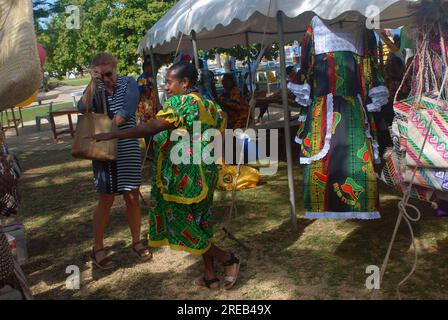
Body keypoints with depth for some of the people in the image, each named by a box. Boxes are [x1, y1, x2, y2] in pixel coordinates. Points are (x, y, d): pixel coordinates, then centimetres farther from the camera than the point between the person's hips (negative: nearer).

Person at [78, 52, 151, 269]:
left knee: (132, 197, 8)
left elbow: (128, 108, -17)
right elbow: (83, 108, -18)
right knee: (106, 200, 1)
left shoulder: (128, 83, 0)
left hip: (128, 149, 1)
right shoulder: (94, 89, 2)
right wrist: (93, 83, -25)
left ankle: (136, 242, 25)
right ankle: (97, 249, 16)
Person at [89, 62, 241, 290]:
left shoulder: (181, 102, -16)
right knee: (199, 223, 16)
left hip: (184, 177, -9)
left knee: (181, 224, 5)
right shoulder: (207, 104, 11)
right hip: (205, 175, 9)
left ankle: (228, 259, 11)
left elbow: (151, 128, -26)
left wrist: (112, 135, -25)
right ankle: (210, 275, 25)